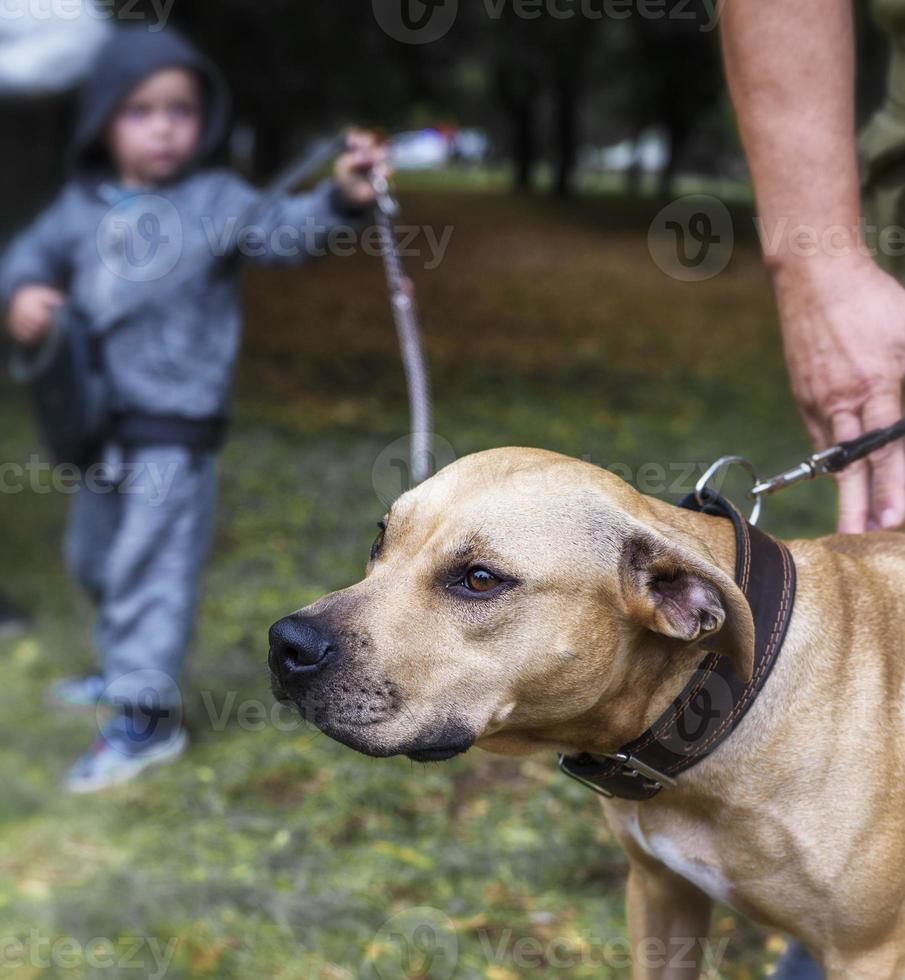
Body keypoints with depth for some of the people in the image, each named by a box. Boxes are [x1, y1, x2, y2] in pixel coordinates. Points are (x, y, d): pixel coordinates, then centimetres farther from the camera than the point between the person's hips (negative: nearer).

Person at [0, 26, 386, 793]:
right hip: (100, 423, 7)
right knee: (95, 557, 22)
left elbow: (281, 228, -25)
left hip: (174, 432, -7)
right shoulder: (83, 205, 5)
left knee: (151, 565, -5)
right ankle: (125, 670, 44)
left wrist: (339, 200, -44)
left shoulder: (215, 199, -11)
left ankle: (146, 717, 5)